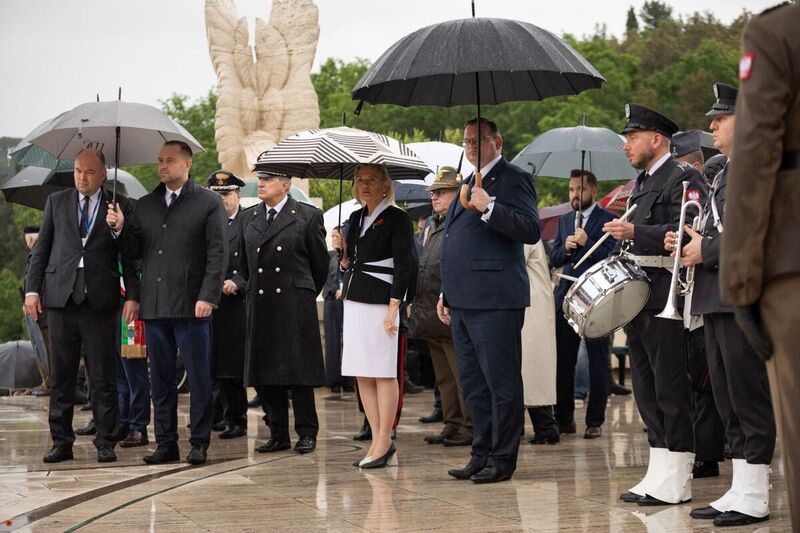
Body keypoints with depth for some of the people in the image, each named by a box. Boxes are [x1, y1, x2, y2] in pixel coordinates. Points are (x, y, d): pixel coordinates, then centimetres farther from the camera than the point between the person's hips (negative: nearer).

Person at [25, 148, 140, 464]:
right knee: (61, 375, 6)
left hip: (100, 303, -2)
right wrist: (32, 289, 2)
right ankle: (61, 442, 13)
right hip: (60, 299, 2)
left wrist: (132, 296, -6)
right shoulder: (56, 202, 13)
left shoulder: (119, 206, 6)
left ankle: (105, 443, 8)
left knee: (103, 376, 1)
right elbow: (41, 248, 11)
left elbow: (130, 256, 4)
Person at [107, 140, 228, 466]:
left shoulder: (208, 203, 1)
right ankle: (166, 443, 15)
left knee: (198, 378, 0)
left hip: (191, 305, -5)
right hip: (154, 305, 5)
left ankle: (199, 444, 7)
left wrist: (208, 297, -13)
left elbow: (218, 253, -4)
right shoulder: (145, 205, 16)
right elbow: (136, 251, 15)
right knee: (161, 379, 8)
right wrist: (121, 228, -4)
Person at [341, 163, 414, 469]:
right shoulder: (356, 218, 16)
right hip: (354, 301, 8)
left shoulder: (396, 218, -5)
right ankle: (378, 442, 11)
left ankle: (384, 443, -1)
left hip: (381, 302, -8)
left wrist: (393, 306, -17)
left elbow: (404, 265, -11)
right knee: (361, 374, 6)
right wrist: (344, 259, -1)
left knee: (384, 373, -4)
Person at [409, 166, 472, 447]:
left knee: (462, 374, -4)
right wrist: (414, 301, 19)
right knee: (444, 376, 14)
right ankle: (452, 424, 20)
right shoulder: (431, 225, 19)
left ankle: (470, 427, 2)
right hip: (430, 314, 10)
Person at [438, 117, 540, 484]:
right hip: (463, 301, 9)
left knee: (501, 381, -4)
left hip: (494, 301, -9)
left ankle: (502, 459, 1)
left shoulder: (513, 179, -5)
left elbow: (531, 231, -17)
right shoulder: (470, 184, 23)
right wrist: (446, 293, 24)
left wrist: (489, 207, -24)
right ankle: (482, 454, 20)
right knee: (473, 384, 13)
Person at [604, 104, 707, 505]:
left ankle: (675, 482, -3)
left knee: (671, 388, -7)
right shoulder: (642, 184, 22)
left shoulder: (683, 179, -7)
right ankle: (658, 475, 16)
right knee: (646, 389, 10)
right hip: (638, 297, 10)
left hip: (666, 297, -10)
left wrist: (636, 232, -25)